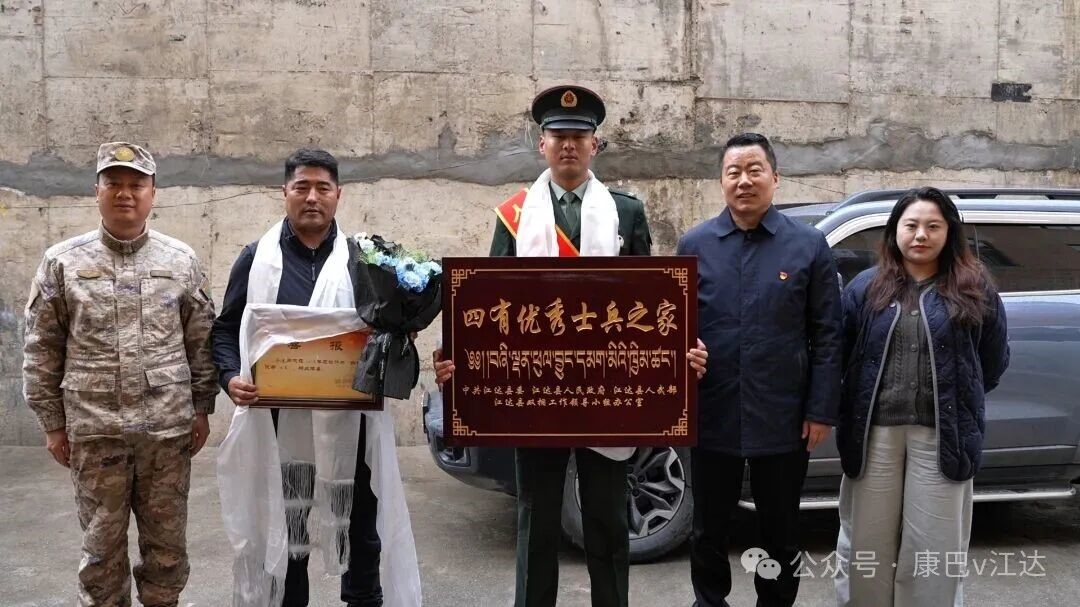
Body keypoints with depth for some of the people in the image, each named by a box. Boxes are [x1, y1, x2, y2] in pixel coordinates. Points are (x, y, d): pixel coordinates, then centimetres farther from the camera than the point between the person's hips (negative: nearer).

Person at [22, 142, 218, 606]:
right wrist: (52, 423, 3)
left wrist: (202, 409, 6)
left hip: (169, 428, 1)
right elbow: (42, 349, 4)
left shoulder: (181, 260, 3)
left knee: (167, 541, 11)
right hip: (94, 430, 0)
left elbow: (202, 341, 7)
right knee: (102, 544, 11)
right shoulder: (62, 261, 1)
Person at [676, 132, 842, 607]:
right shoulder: (694, 245, 2)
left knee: (781, 533, 15)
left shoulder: (809, 245, -1)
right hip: (711, 417, 1)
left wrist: (821, 410, -5)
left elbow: (826, 336, -2)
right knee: (708, 531, 15)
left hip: (783, 420, -1)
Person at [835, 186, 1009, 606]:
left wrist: (959, 401, 13)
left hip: (941, 434, -1)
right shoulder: (866, 287, 4)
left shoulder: (975, 290, 3)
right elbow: (840, 356, 6)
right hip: (874, 432, 1)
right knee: (866, 542, 10)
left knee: (933, 546, 8)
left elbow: (994, 360, 10)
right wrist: (876, 399, 5)